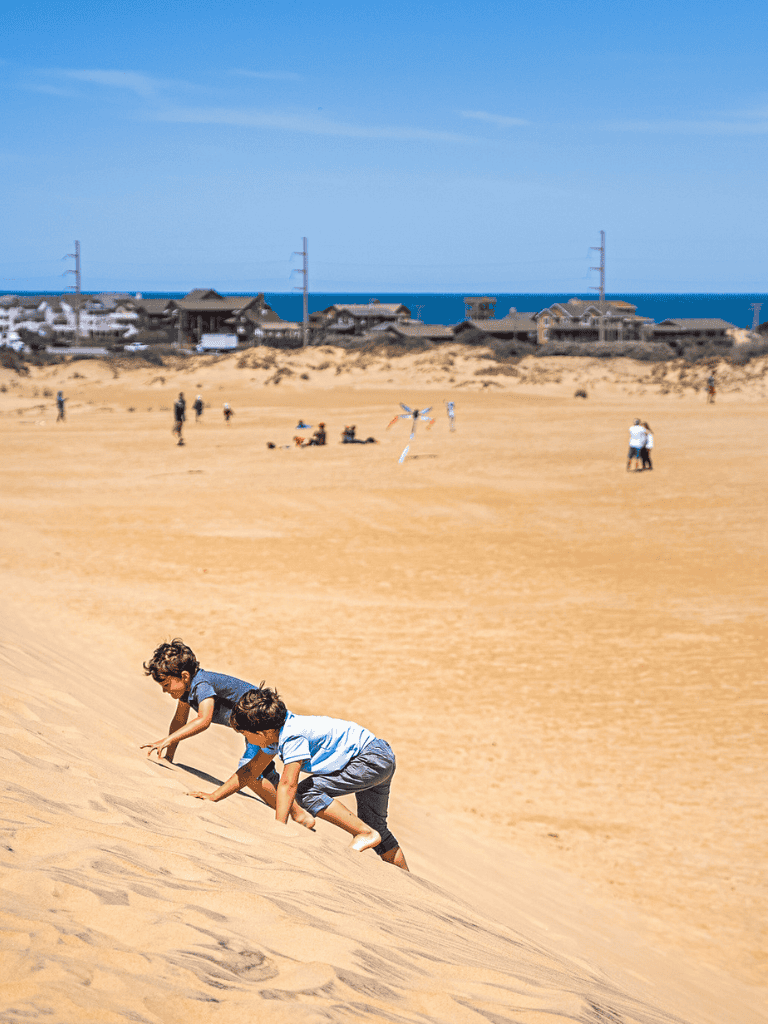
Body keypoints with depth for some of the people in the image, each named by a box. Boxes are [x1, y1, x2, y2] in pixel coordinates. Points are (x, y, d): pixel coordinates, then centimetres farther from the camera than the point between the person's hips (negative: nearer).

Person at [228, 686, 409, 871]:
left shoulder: (292, 737, -24)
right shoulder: (278, 730, 4)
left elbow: (288, 785, -28)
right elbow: (251, 770, 14)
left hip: (373, 759, -10)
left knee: (306, 792, -17)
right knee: (375, 824, 22)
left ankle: (366, 834, -12)